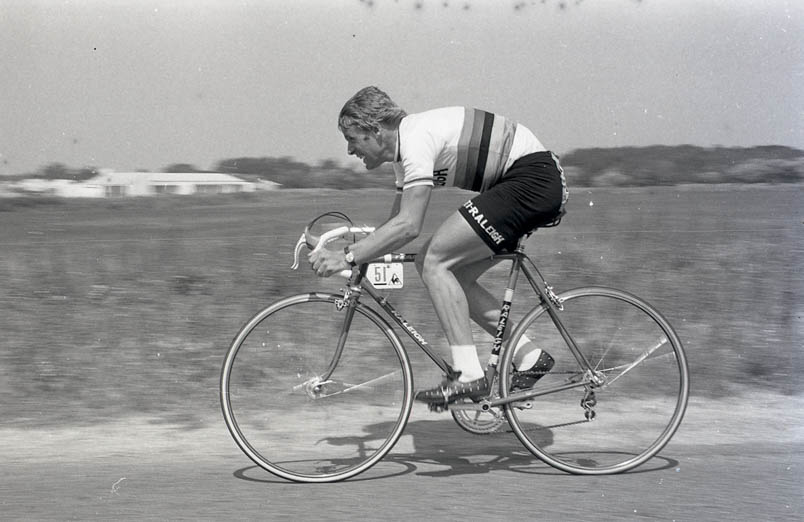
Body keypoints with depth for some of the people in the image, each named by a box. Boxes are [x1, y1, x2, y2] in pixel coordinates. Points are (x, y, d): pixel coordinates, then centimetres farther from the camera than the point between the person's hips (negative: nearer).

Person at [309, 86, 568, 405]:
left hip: (534, 179, -10)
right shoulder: (406, 146, 14)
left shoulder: (416, 137, -17)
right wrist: (353, 251, 8)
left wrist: (347, 258, -21)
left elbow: (408, 227, -25)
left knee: (434, 261, -13)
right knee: (453, 277, 8)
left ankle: (468, 376, -14)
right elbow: (396, 223, 20)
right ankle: (529, 358, 11)